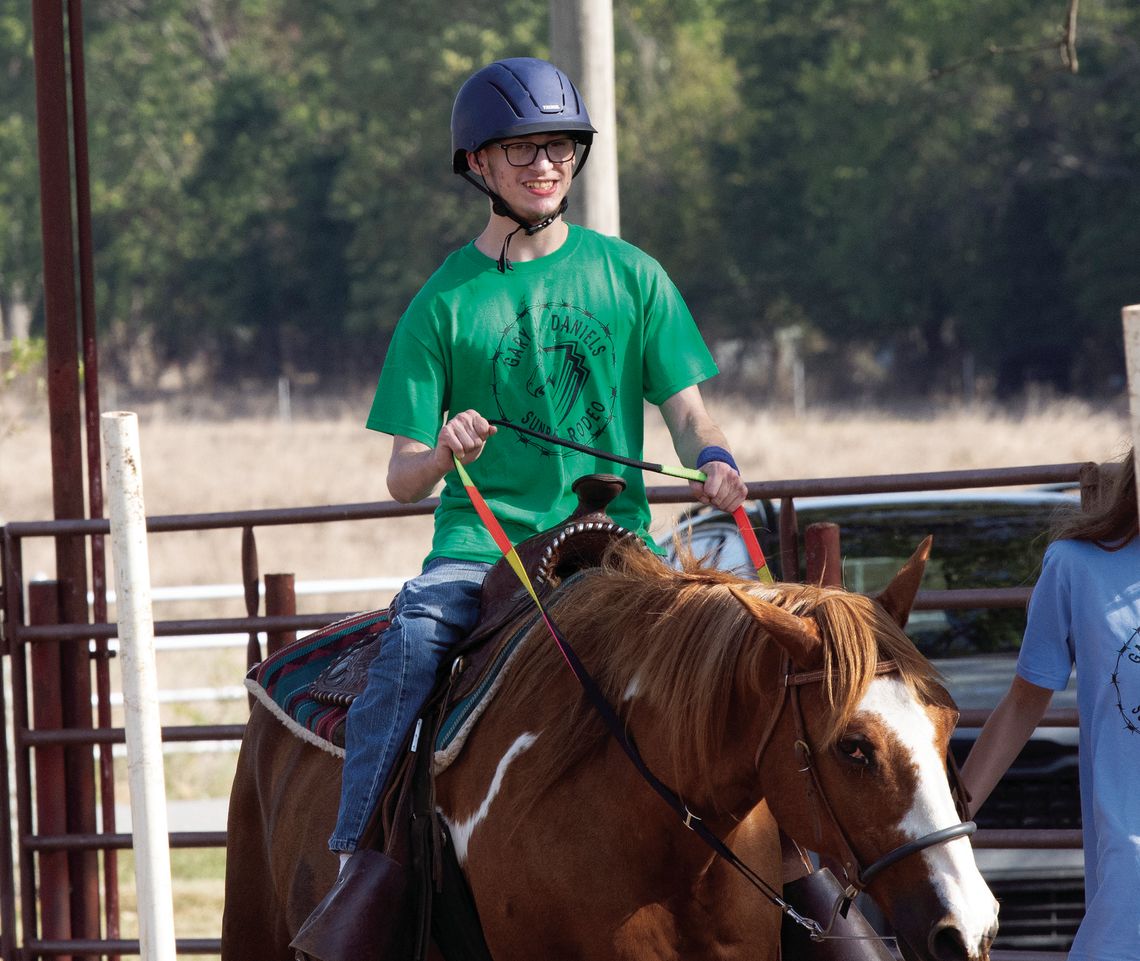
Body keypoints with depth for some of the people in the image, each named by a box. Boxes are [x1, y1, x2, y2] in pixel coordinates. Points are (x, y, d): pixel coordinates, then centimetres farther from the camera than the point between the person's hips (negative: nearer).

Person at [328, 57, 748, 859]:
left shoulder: (631, 277, 10)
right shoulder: (447, 302, 6)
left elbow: (686, 408, 9)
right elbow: (403, 482, 3)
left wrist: (714, 462, -15)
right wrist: (442, 455, -21)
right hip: (482, 538, -1)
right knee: (415, 634, -30)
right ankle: (352, 859, -27)